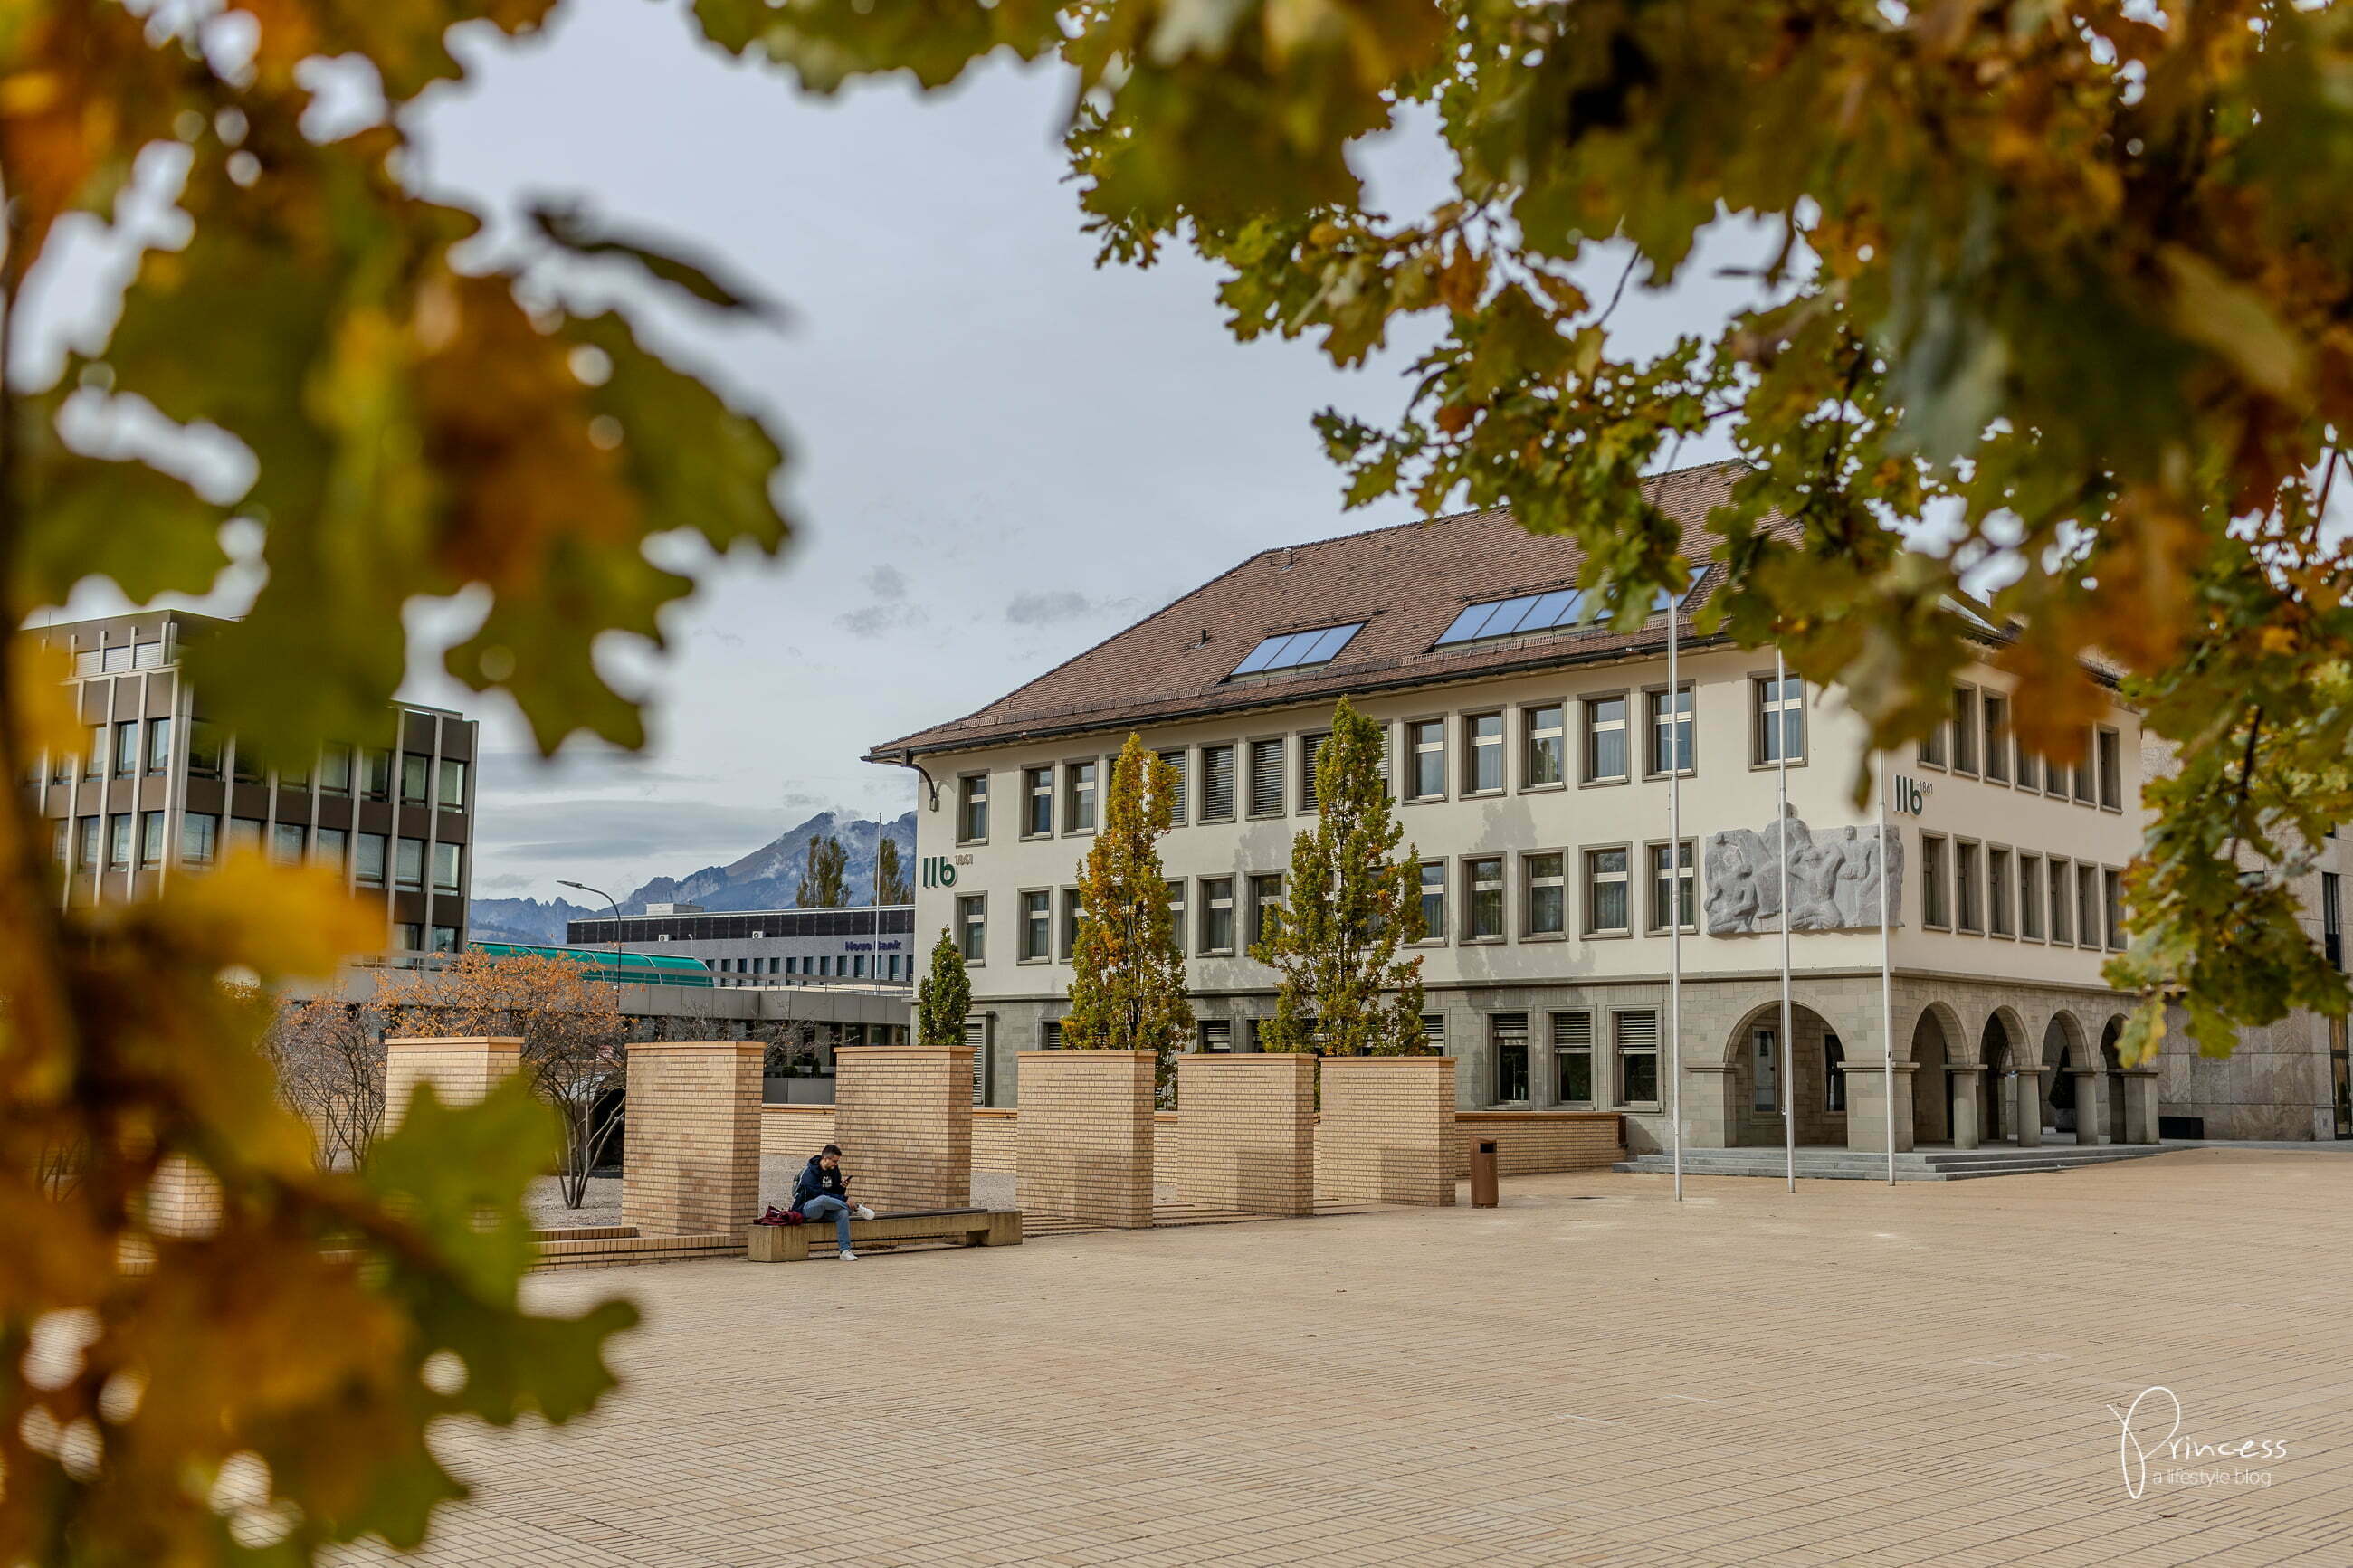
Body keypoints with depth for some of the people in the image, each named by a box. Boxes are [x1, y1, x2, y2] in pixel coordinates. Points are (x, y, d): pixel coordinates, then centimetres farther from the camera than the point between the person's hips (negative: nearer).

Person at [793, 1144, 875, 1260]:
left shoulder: (834, 1170, 6)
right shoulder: (809, 1172, -16)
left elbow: (837, 1193, 11)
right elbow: (819, 1194, -24)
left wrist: (843, 1187, -12)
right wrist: (844, 1199, -27)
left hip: (825, 1209, 6)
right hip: (806, 1208, -6)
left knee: (843, 1212, -27)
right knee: (823, 1200, -40)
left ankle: (845, 1250, -28)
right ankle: (856, 1208, -27)